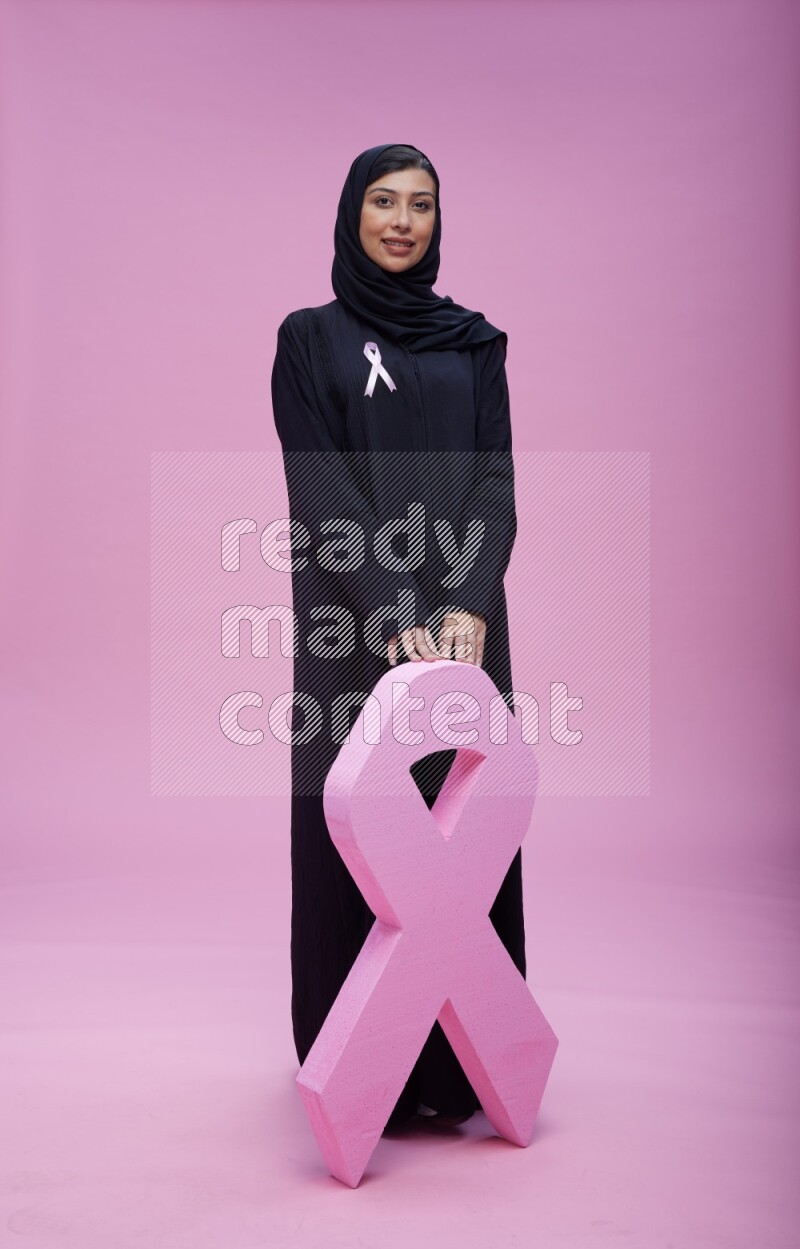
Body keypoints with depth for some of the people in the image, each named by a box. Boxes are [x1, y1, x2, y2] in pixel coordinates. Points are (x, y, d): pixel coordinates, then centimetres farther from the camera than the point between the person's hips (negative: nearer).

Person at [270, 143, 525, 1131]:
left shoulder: (474, 342, 13)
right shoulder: (310, 339, 4)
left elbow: (495, 478, 2)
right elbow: (319, 490, -8)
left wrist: (469, 605, -15)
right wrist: (397, 613, -20)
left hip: (463, 620, 3)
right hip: (355, 625, -3)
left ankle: (453, 1063, 18)